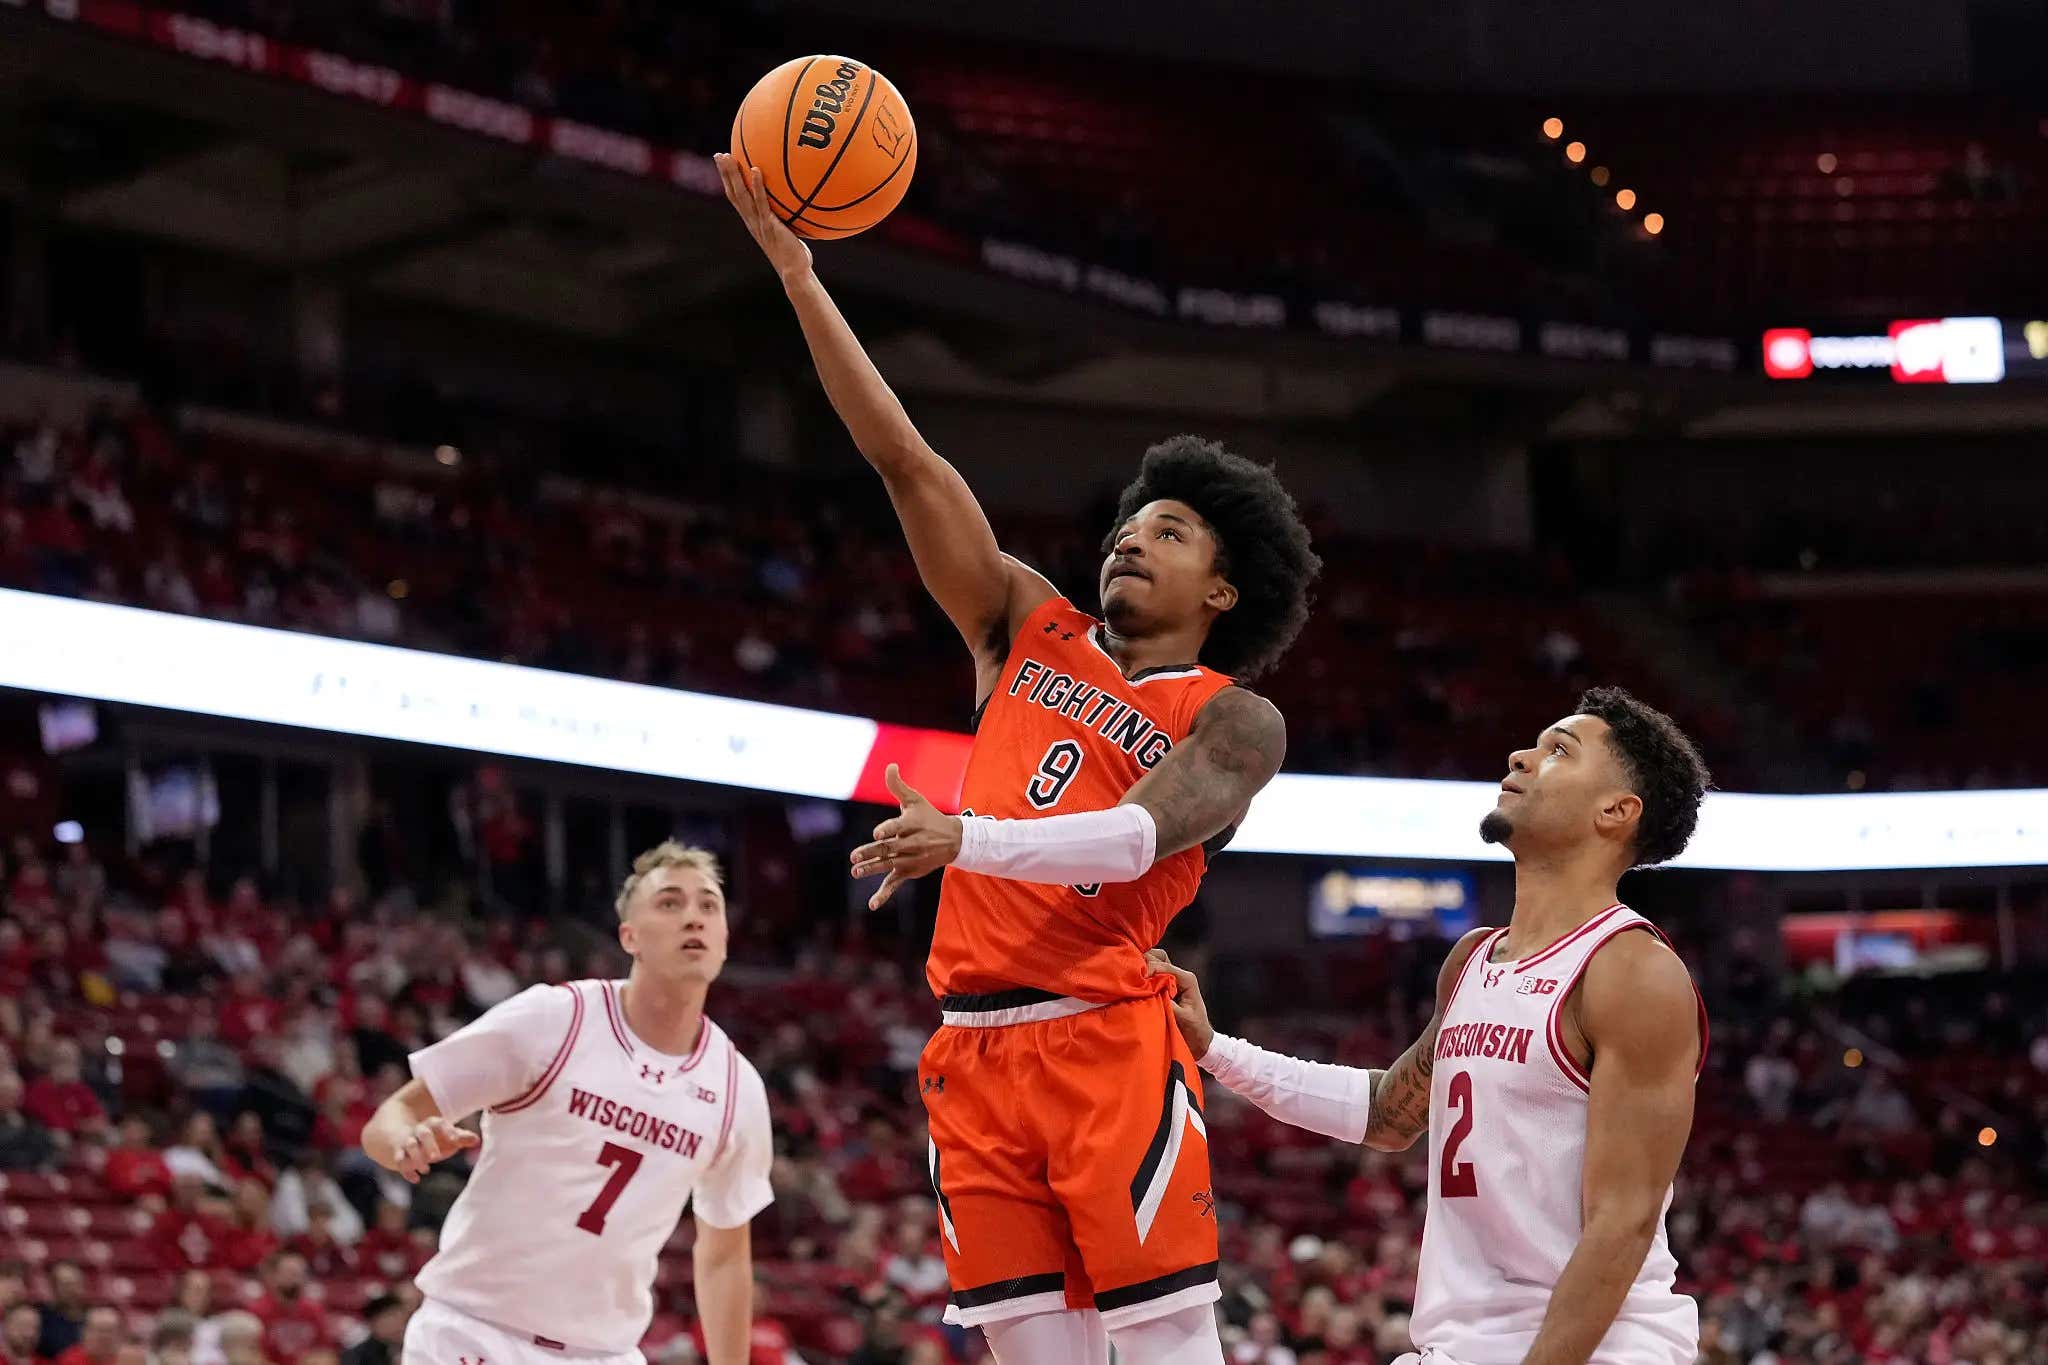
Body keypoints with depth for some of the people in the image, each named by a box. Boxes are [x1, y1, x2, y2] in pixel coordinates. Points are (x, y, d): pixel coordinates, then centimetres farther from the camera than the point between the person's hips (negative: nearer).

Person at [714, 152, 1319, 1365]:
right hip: (977, 1049, 5)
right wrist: (802, 279, 6)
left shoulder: (1235, 720, 3)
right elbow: (905, 461, 12)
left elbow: (1140, 835, -17)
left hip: (1104, 1042, -4)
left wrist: (966, 841, -33)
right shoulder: (1031, 628, 17)